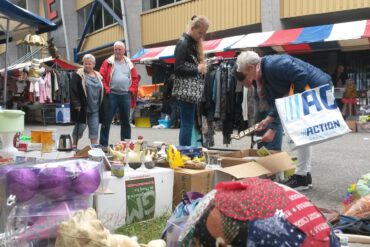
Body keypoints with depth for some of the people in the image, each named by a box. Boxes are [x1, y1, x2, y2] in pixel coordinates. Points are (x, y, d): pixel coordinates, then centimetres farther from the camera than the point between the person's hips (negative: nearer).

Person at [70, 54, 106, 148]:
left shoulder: (98, 76, 13)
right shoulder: (78, 75, -4)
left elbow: (102, 91, 18)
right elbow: (73, 90, -11)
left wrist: (101, 107, 14)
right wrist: (76, 104, -17)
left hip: (95, 108, 5)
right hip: (82, 108, -4)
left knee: (94, 128, 3)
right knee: (80, 127, 3)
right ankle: (74, 145, 20)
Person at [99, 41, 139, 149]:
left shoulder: (129, 64, 13)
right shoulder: (108, 62, 4)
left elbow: (135, 79, 12)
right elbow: (102, 77, -2)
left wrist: (132, 91, 0)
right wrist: (107, 90, -10)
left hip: (126, 95, 3)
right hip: (112, 95, -3)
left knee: (126, 121, 10)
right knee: (107, 120, -2)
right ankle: (103, 144, 3)